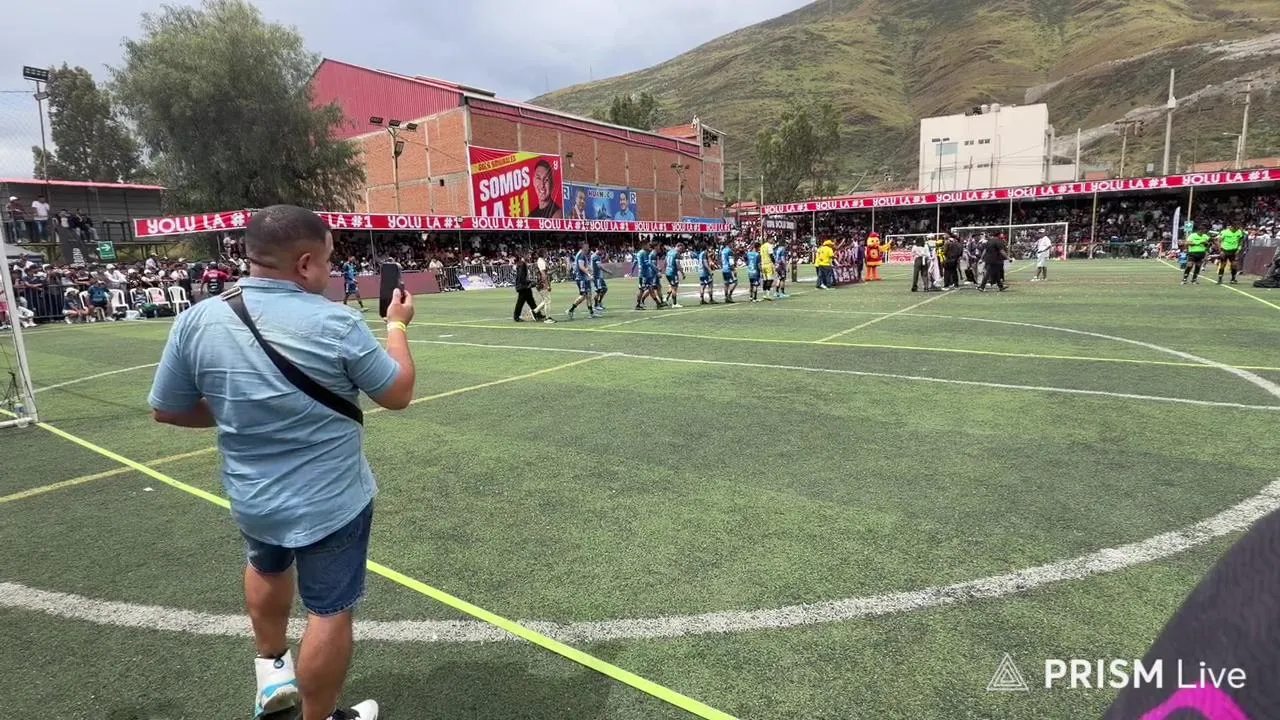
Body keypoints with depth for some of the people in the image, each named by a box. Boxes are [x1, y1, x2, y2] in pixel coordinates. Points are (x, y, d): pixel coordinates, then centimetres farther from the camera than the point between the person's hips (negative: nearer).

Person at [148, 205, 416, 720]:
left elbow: (167, 409, 2)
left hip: (250, 498, 5)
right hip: (331, 502, -5)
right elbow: (398, 394, -10)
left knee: (267, 567, 35)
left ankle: (271, 671, 53)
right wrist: (397, 325, 3)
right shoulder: (337, 323, -23)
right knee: (330, 611, 14)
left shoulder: (197, 321, -10)